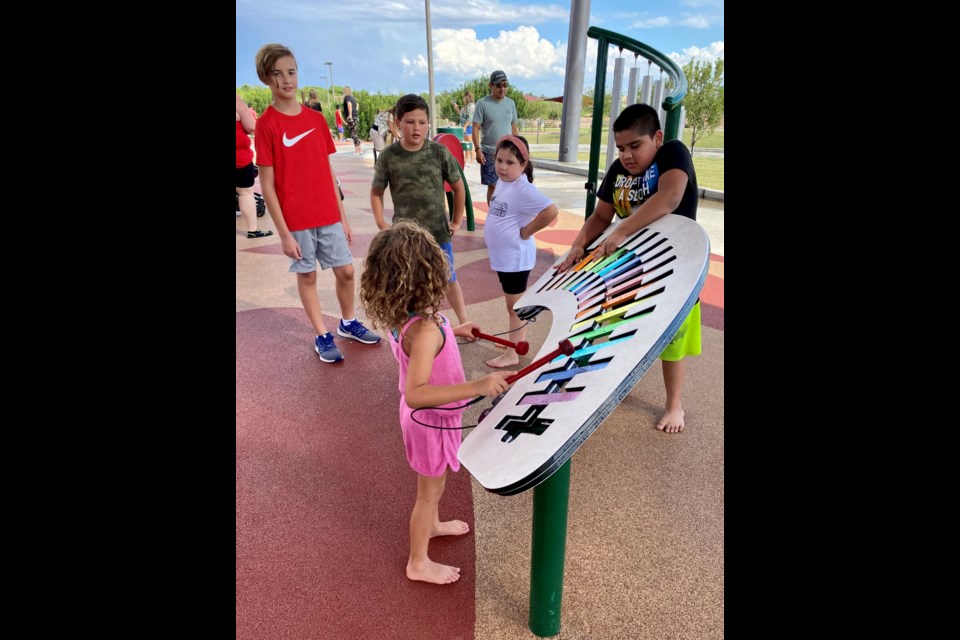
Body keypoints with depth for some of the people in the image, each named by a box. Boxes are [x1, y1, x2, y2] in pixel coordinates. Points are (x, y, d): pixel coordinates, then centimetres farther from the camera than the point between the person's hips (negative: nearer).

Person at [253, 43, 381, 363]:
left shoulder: (316, 118, 6)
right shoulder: (266, 124, -8)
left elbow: (328, 172, 10)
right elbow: (267, 185, -9)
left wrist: (343, 217, 10)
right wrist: (283, 232, -12)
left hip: (328, 215, 4)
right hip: (296, 220, -4)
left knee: (346, 271, 9)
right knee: (307, 276, 8)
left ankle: (348, 323, 32)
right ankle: (322, 337, 22)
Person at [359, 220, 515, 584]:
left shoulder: (399, 316, -10)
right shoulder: (424, 329, -37)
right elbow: (415, 394, -43)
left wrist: (453, 332, 9)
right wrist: (477, 387, -47)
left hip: (423, 416, 8)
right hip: (432, 421, -8)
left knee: (432, 484, 31)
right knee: (431, 490, 14)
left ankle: (431, 525, 57)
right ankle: (418, 563, 37)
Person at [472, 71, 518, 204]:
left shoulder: (511, 103, 7)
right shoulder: (482, 103, -6)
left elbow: (514, 128, 13)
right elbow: (476, 128, -8)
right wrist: (477, 149, -16)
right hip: (489, 153, -3)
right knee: (492, 186, 3)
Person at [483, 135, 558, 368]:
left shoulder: (523, 190, -23)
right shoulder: (502, 182, 4)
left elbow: (551, 211, -34)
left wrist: (526, 231, -22)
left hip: (515, 257, -9)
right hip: (502, 255, 9)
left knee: (515, 305, 4)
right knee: (514, 304, 21)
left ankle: (513, 354, 16)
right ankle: (517, 341, 37)